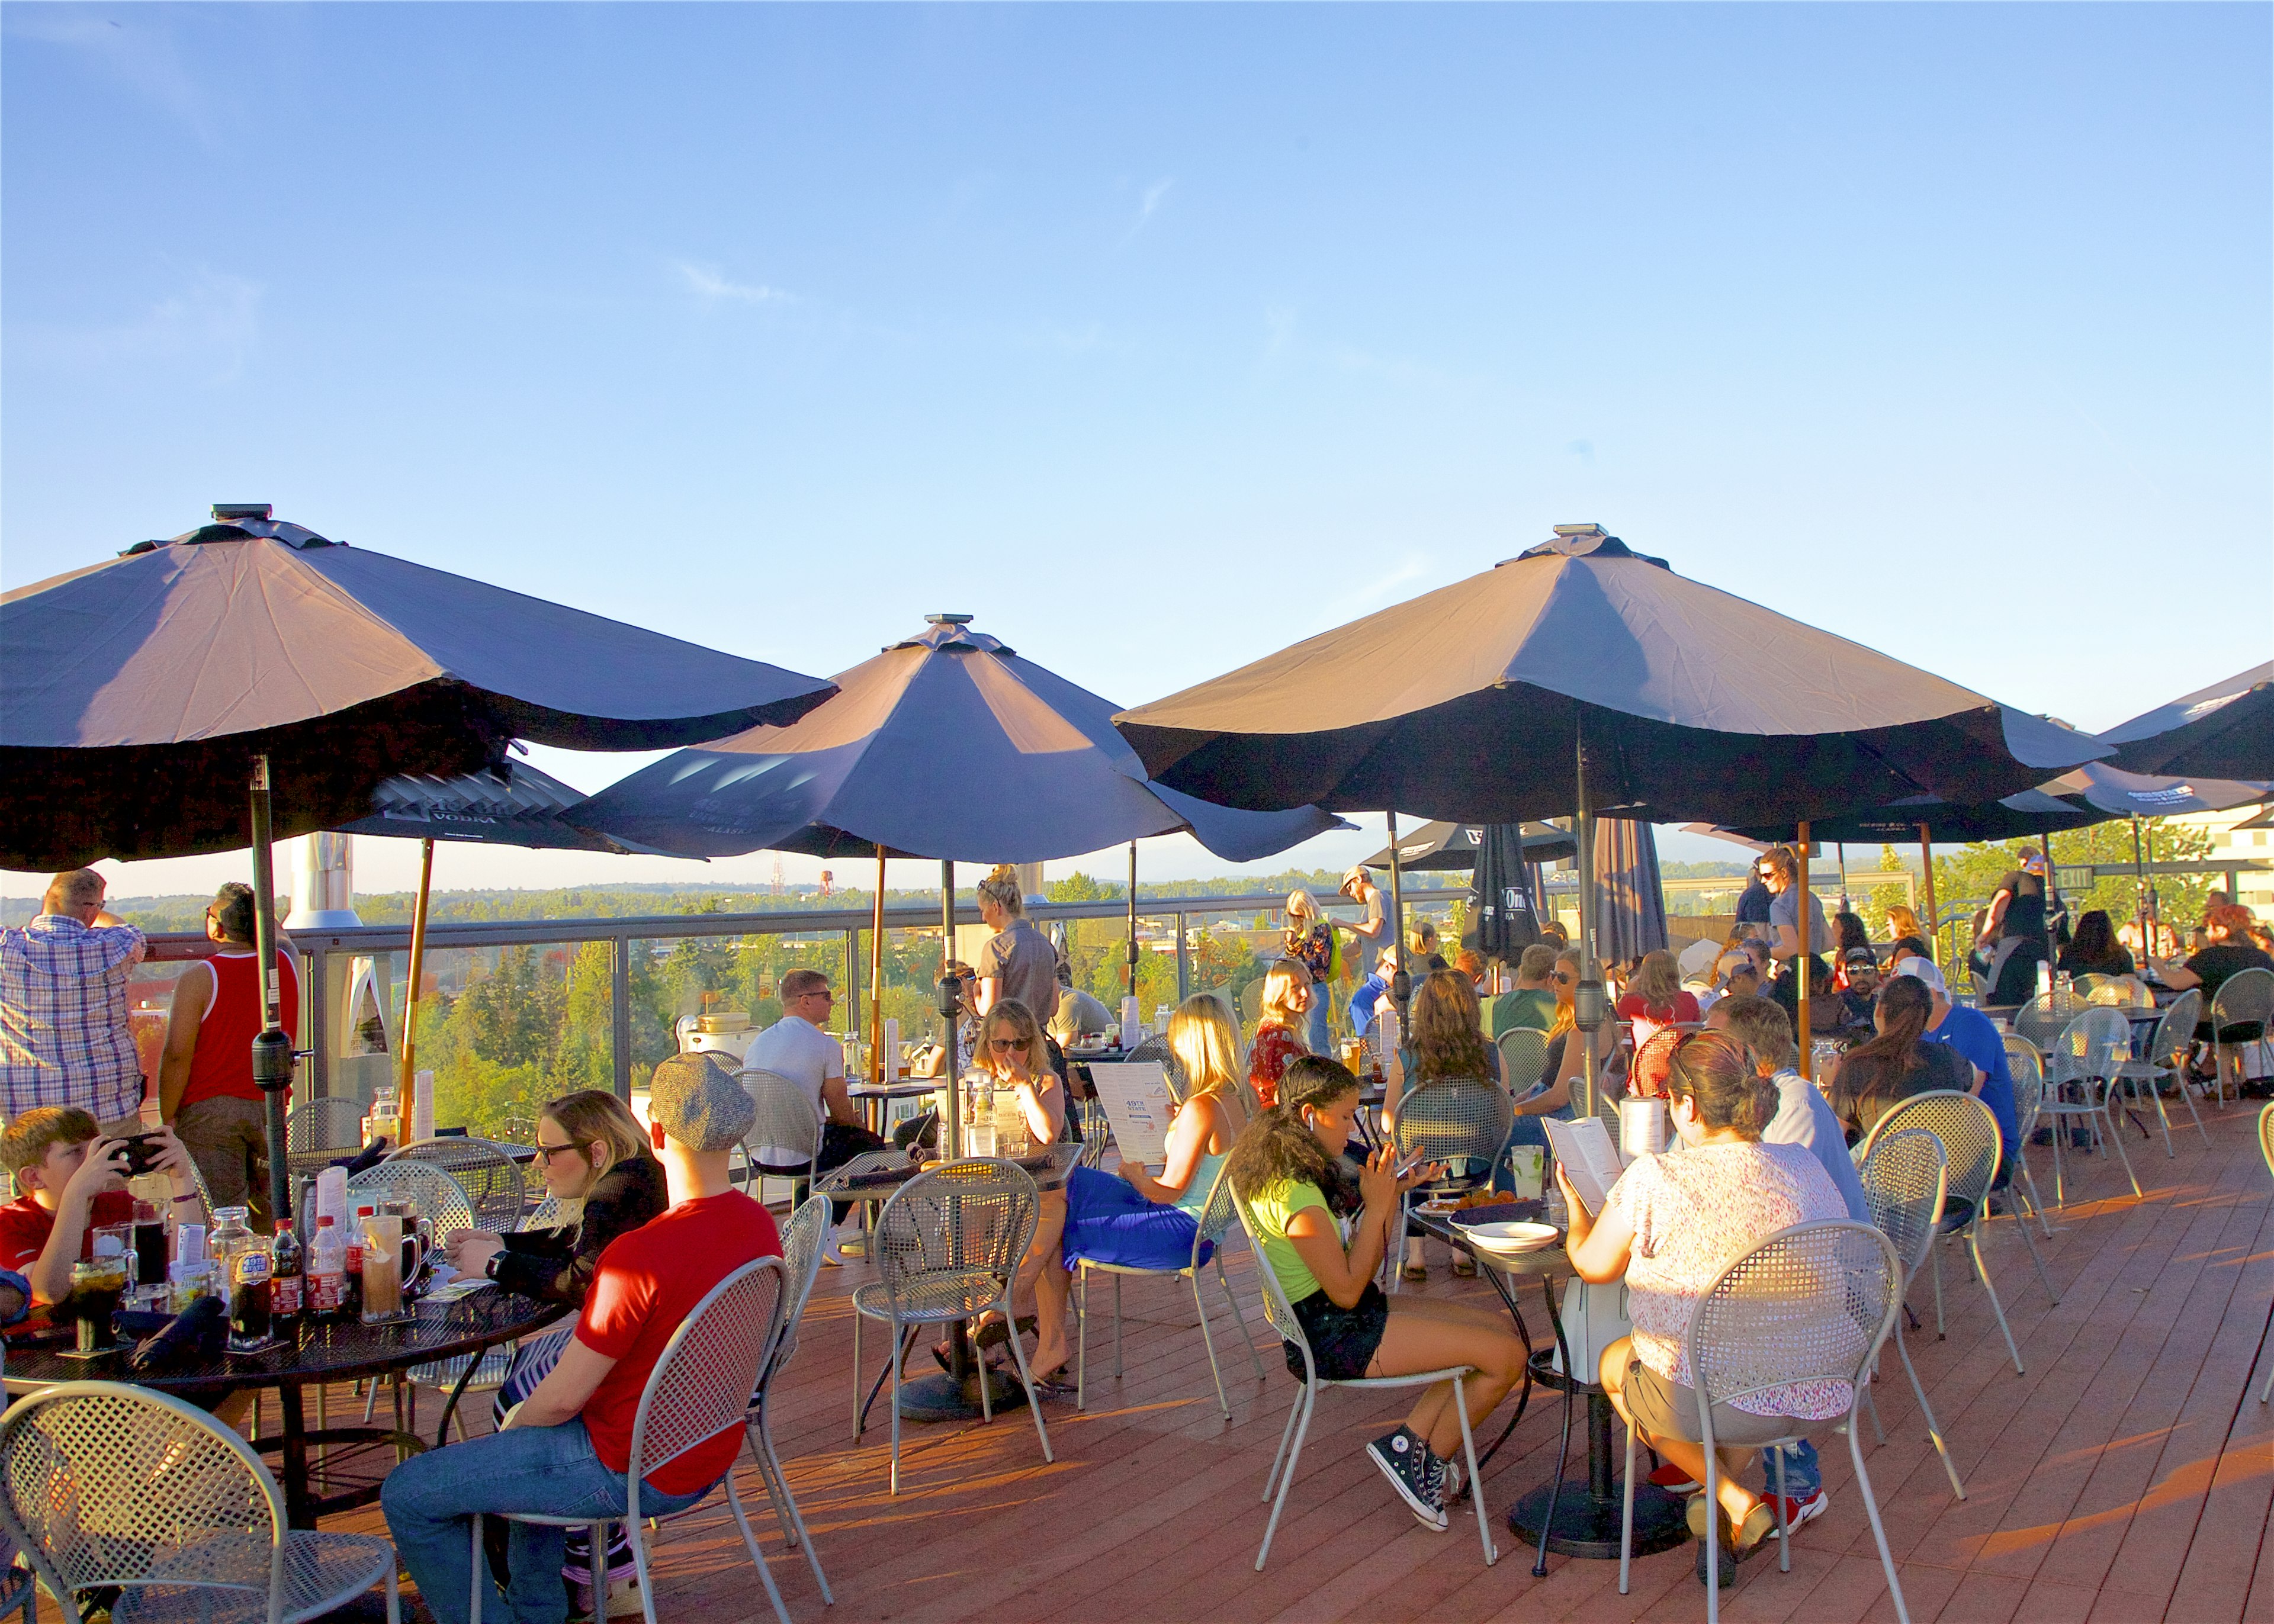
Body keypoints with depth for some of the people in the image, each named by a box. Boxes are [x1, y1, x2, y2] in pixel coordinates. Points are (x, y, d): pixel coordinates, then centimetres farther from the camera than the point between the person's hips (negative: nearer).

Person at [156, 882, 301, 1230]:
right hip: (270, 1108, 5)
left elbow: (178, 1054, -13)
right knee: (270, 1218, 14)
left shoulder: (199, 976, -12)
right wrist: (254, 908, 22)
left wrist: (167, 1118, -3)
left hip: (209, 1112, -5)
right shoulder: (285, 964, 1)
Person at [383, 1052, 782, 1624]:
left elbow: (564, 1398, -21)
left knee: (407, 1495, 1)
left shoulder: (640, 1255, -30)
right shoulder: (759, 1224, -6)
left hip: (630, 1472, -8)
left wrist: (506, 1432, 0)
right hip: (708, 1456, 8)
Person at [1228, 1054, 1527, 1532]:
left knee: (1500, 1328, 8)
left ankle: (1411, 1440, 7)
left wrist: (1393, 1192, 4)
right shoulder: (1295, 1194, -22)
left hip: (1349, 1316, 11)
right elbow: (1347, 1290, -20)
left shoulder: (1288, 1169, 9)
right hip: (1331, 1335, -11)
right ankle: (1425, 1459, 7)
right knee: (1506, 1356, -11)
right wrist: (1376, 1206, -14)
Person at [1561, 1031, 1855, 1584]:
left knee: (1614, 1361, 26)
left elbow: (1592, 1265, 1)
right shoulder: (1806, 1165, 0)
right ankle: (1729, 1535, 36)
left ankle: (1736, 1502, 18)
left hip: (1717, 1402, -5)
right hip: (1824, 1395, 5)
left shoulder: (1652, 1181, -15)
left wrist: (1576, 1206, 24)